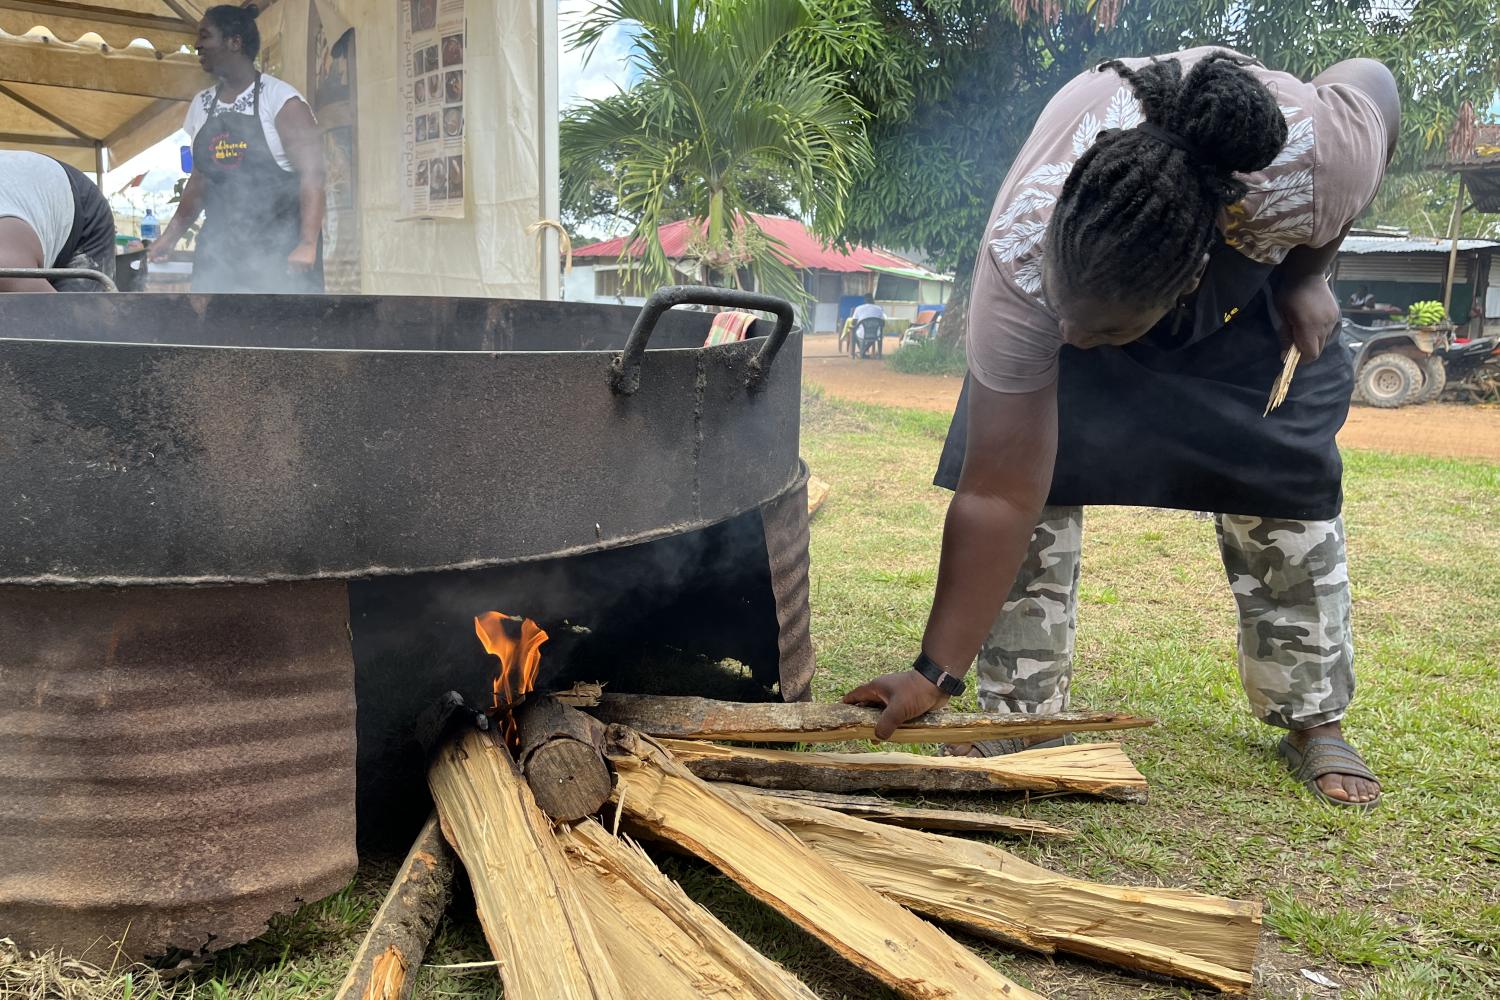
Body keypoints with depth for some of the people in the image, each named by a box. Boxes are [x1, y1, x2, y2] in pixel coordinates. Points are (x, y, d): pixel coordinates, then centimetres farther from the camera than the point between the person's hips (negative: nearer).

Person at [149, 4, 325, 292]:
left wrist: (308, 244, -24)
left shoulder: (279, 98, -6)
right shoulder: (201, 105, 13)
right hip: (220, 247, 6)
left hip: (280, 246, -6)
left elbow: (312, 174, -13)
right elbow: (200, 180, 21)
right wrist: (171, 236, 15)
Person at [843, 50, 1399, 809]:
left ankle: (1316, 722, 13)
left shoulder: (1309, 163, -43)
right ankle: (1020, 713, -4)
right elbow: (999, 494, -37)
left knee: (1286, 474, -5)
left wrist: (1309, 276, -18)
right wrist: (937, 673, -34)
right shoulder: (1018, 262, -42)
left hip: (1254, 266, 1)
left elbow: (1373, 82, -16)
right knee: (1037, 481, -17)